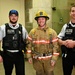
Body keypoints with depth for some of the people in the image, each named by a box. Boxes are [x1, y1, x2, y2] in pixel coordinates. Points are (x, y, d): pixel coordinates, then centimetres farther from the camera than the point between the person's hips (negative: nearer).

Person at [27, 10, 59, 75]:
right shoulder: (32, 32, 1)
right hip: (37, 59, 2)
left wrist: (54, 58, -9)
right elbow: (29, 45, 5)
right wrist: (29, 56, 1)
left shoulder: (52, 32, -4)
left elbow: (55, 46, -5)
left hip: (48, 59, -1)